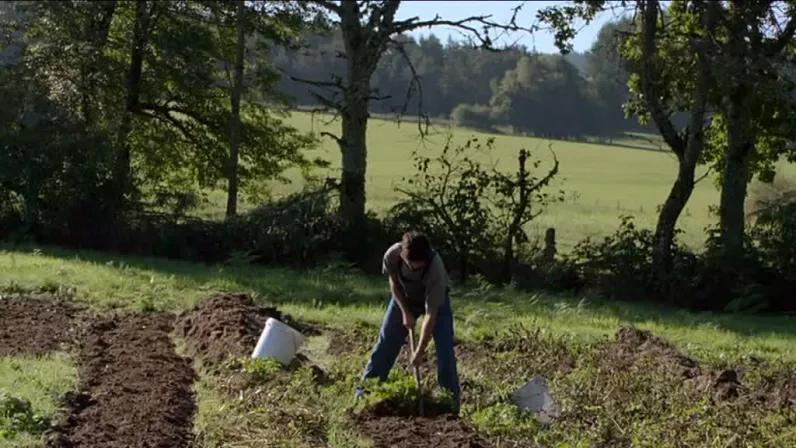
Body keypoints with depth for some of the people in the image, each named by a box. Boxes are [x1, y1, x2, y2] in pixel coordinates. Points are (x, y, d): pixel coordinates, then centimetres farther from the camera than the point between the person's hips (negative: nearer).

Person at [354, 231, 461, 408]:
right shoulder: (392, 255, -33)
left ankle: (451, 398, -2)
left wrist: (420, 350, -36)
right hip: (404, 297, 3)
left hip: (435, 300, -3)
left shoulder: (436, 268, -42)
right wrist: (405, 312, -14)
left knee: (445, 348, -12)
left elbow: (431, 313, -38)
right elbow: (394, 282, -10)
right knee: (386, 341, 5)